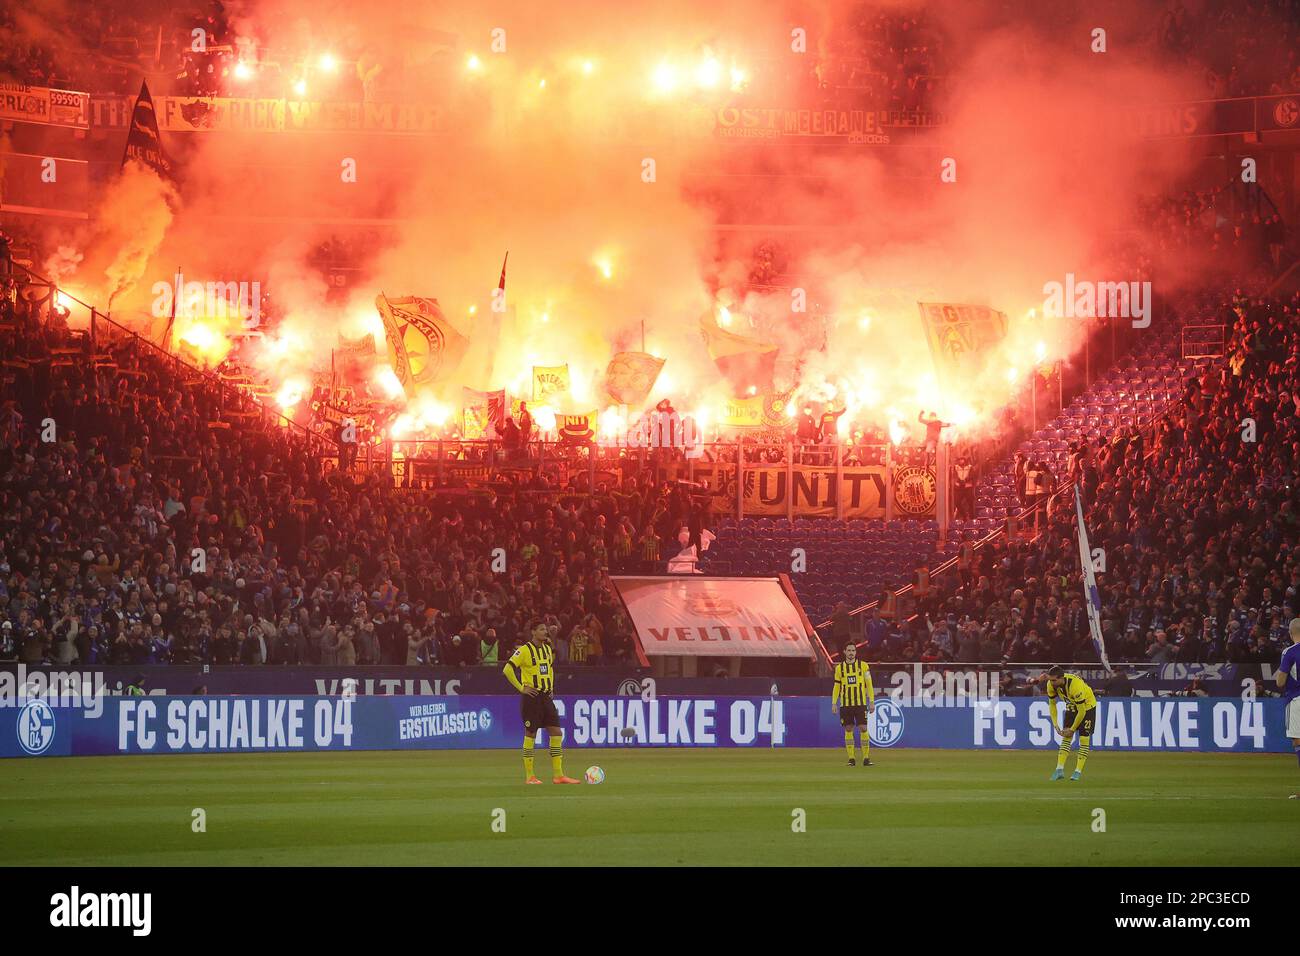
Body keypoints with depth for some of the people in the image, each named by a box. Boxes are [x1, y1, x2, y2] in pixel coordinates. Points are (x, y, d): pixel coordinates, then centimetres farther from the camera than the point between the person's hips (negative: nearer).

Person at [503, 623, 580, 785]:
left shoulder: (547, 649, 12)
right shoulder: (524, 650, -10)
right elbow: (508, 669, -14)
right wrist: (521, 688, -14)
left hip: (546, 696, 7)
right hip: (531, 697, -7)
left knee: (556, 733, 2)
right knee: (530, 735, -2)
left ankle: (558, 775, 5)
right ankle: (529, 776, 6)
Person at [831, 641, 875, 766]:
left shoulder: (863, 665, 3)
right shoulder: (839, 667, 7)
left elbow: (869, 684, 3)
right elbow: (836, 686, 11)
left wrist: (871, 702, -2)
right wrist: (834, 703, 4)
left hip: (860, 703, -2)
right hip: (845, 703, 2)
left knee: (863, 729, -7)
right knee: (848, 730, 1)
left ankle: (866, 758, -3)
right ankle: (851, 759, 6)